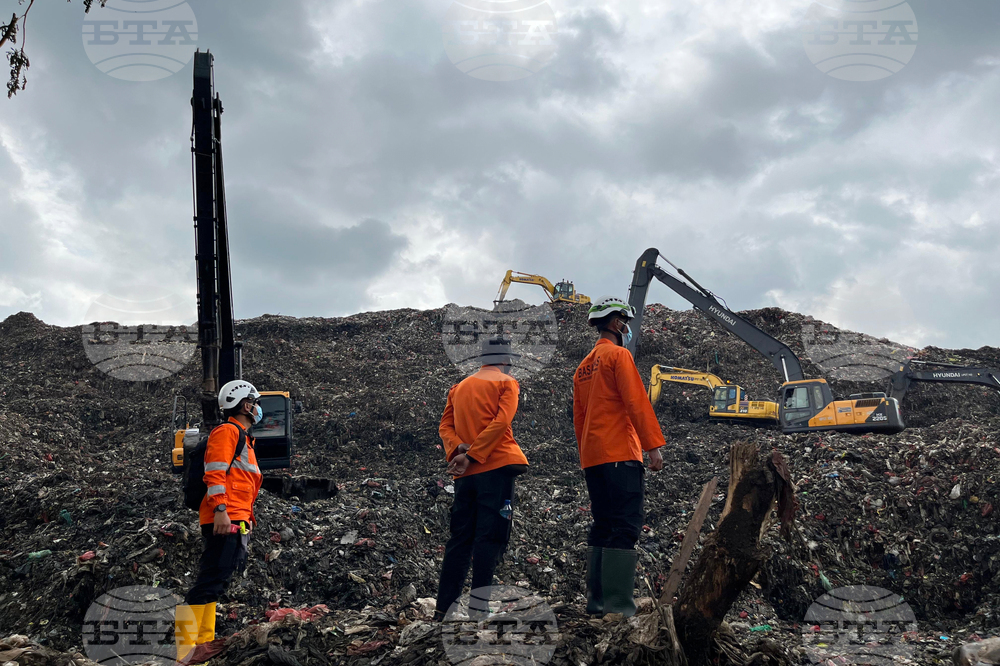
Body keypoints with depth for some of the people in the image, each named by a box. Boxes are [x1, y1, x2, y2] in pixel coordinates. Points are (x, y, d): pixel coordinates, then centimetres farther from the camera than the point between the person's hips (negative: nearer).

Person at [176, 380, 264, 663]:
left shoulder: (243, 438, 26)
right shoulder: (227, 432, -5)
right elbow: (215, 473, -16)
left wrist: (247, 517, 28)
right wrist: (221, 510, -25)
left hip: (237, 522, 10)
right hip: (225, 520, -10)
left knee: (215, 583, 10)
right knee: (211, 581, -14)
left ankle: (203, 643, 14)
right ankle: (185, 646, -15)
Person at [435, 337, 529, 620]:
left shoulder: (459, 387, 21)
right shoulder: (507, 383, 4)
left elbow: (445, 425, 10)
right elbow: (501, 422, -11)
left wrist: (459, 449, -5)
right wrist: (472, 455, -12)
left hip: (465, 473, 6)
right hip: (496, 466, -6)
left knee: (460, 538, 9)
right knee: (491, 536, -5)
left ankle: (444, 607, 8)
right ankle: (479, 604, -9)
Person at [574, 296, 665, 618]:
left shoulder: (584, 366, 22)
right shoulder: (618, 354, -4)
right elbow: (636, 401, -13)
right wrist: (654, 445, -14)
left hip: (592, 456, 9)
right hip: (620, 454, -9)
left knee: (603, 526, 11)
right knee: (626, 526, -11)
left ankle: (596, 600, 12)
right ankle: (618, 604, -16)